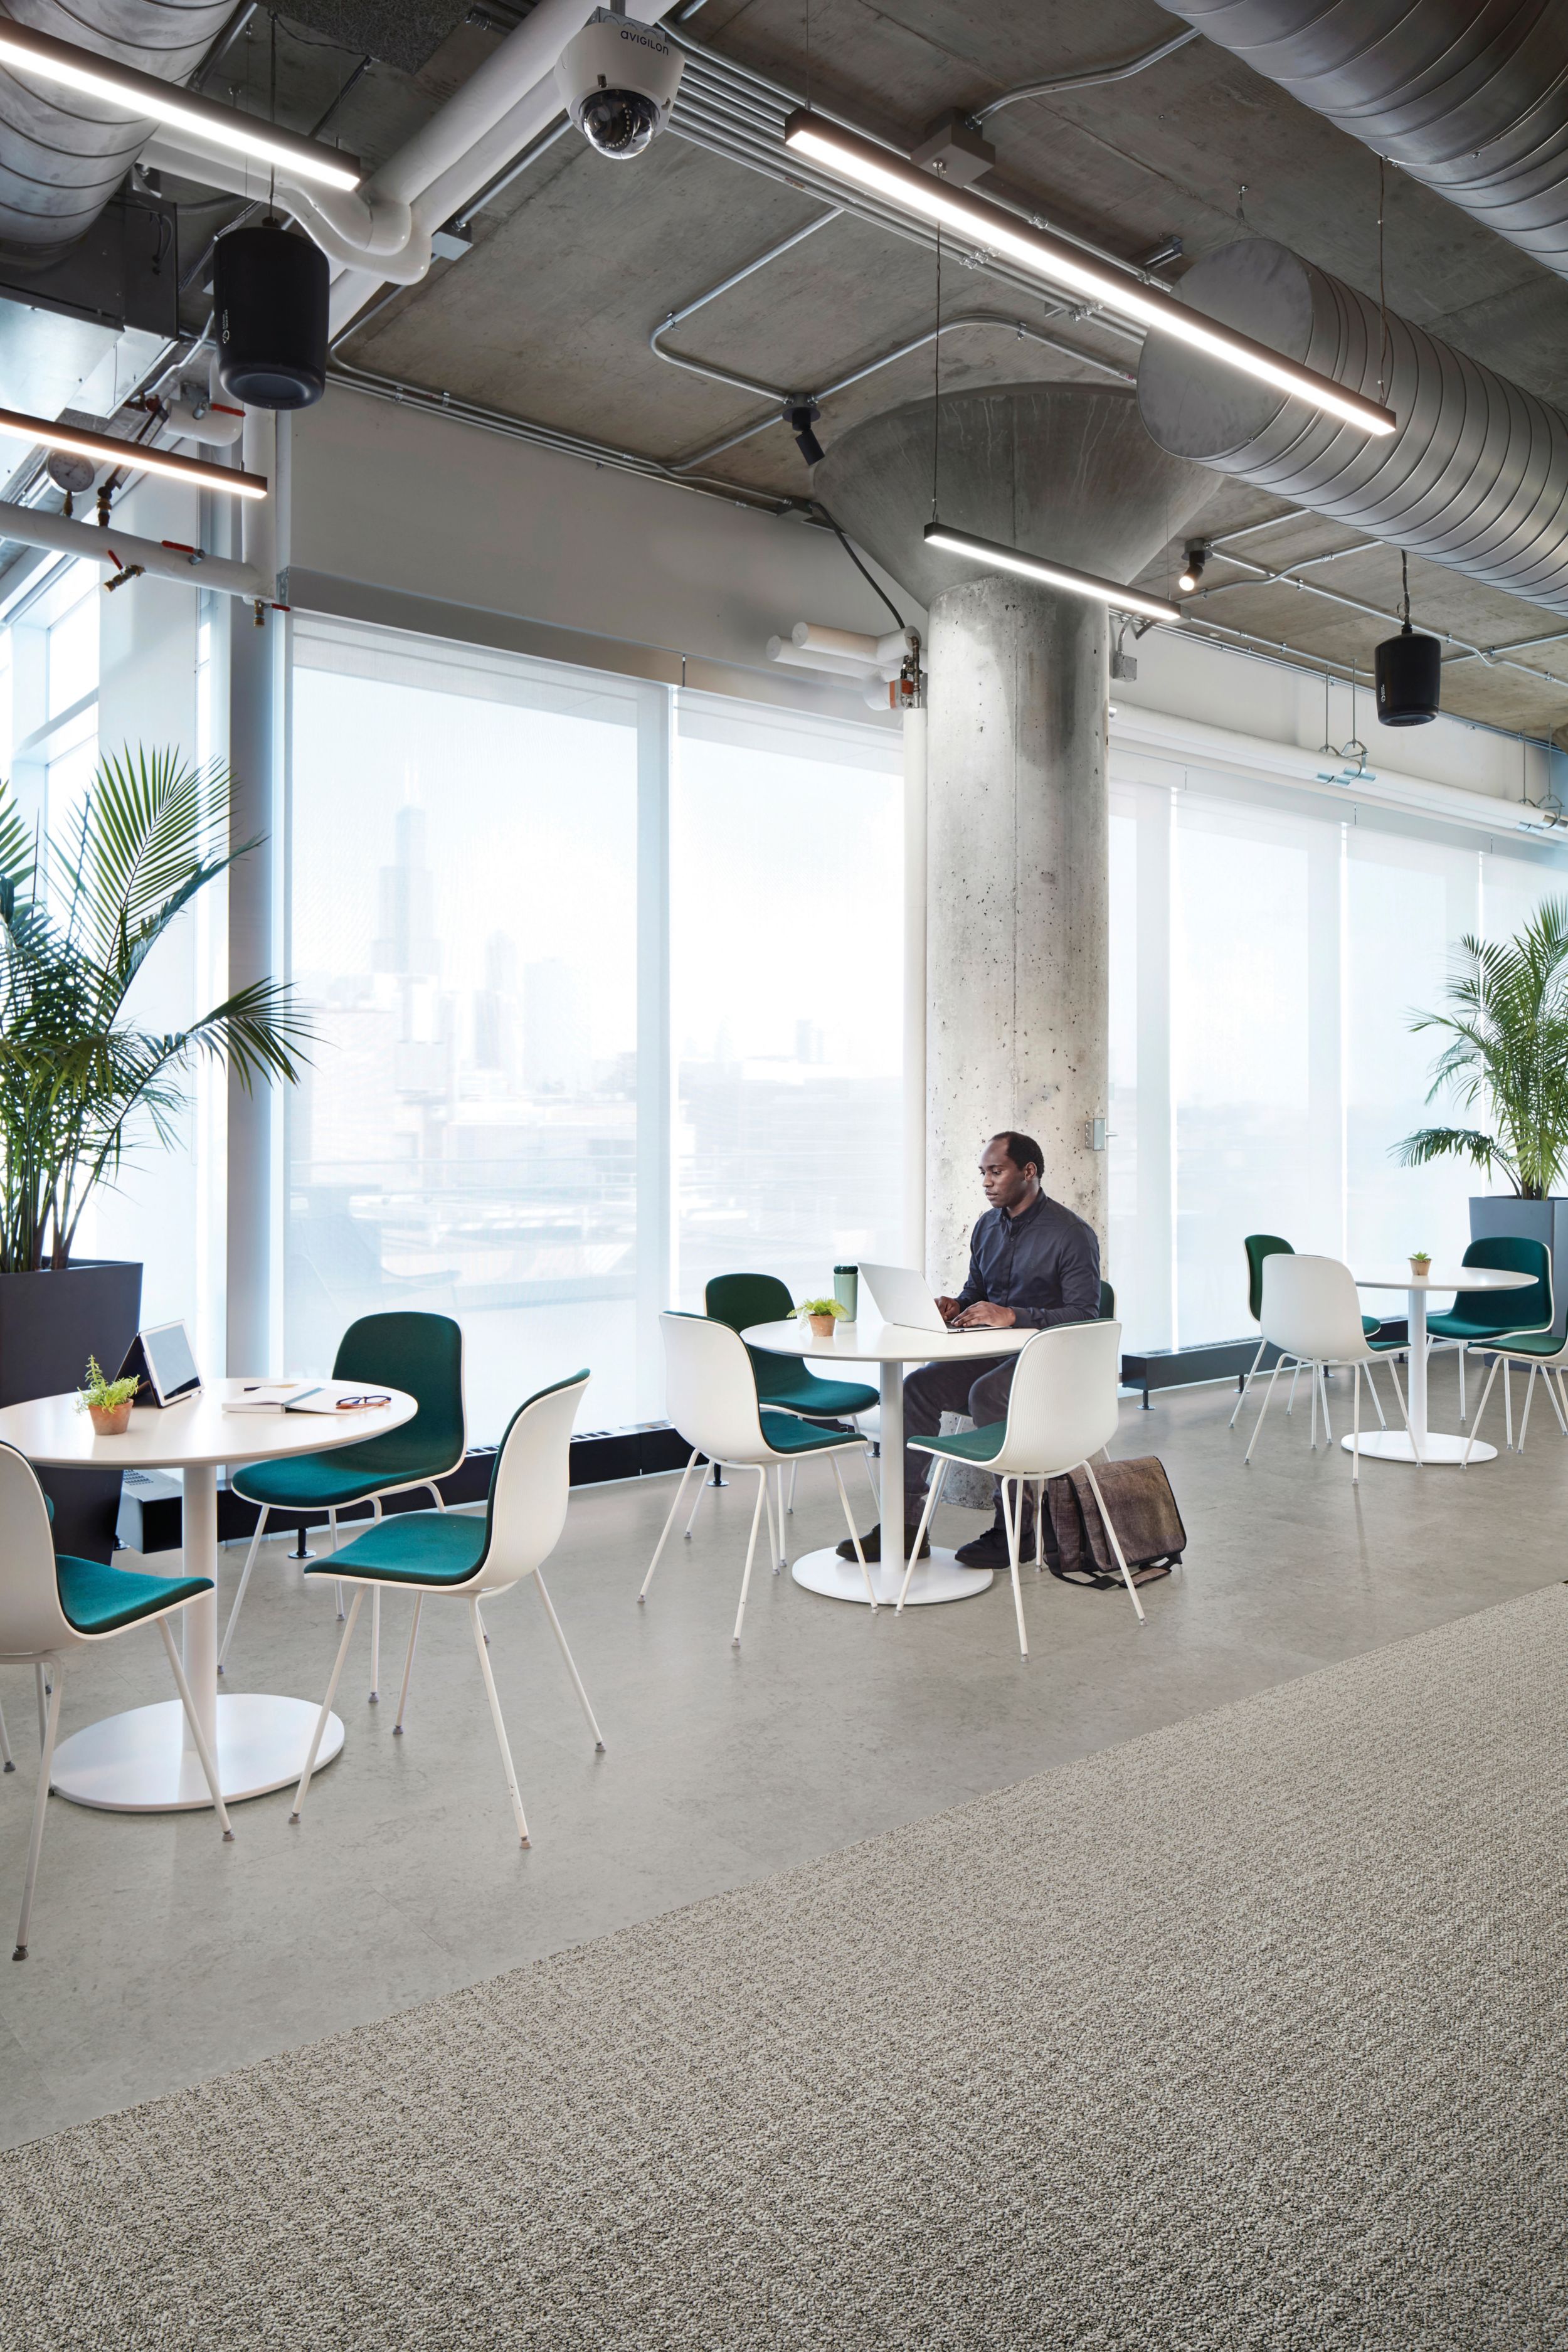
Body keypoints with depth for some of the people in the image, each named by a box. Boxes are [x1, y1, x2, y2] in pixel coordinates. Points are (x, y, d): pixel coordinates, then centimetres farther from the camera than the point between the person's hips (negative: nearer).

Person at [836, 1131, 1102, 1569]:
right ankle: (906, 1524, -16)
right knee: (917, 1387, -17)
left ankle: (1015, 1530, -20)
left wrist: (1013, 1316, -28)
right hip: (992, 1353, 7)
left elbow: (1085, 1316, -19)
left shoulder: (1072, 1235, -11)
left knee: (985, 1394, -35)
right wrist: (956, 1307, -2)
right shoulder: (988, 1226, 12)